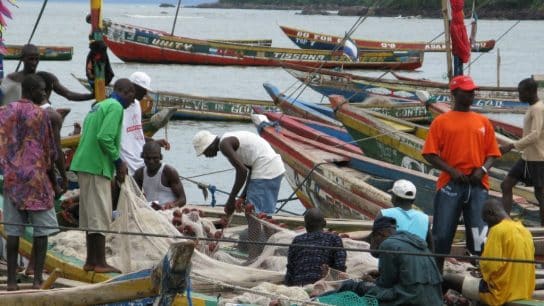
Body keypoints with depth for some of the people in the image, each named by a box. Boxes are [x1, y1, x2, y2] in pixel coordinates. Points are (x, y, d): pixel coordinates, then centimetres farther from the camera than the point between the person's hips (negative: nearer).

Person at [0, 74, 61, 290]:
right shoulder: (39, 114, -6)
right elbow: (48, 153, -3)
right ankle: (38, 278, -4)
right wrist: (54, 184, 6)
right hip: (36, 178, -5)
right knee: (41, 229, 1)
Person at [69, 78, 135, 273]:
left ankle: (91, 260, 15)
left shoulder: (99, 106, 20)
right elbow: (104, 138, -22)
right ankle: (100, 263, -5)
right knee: (100, 215, -6)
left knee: (91, 214, 12)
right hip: (97, 167, -9)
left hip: (85, 165, 9)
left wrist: (117, 163, 17)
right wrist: (118, 161, -9)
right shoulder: (116, 107, -10)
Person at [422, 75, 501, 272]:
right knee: (442, 234, -1)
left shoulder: (483, 122, 13)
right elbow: (430, 154, 0)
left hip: (477, 185, 2)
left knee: (481, 234, -5)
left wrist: (483, 169, -7)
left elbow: (492, 153, 13)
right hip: (450, 185, -2)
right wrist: (452, 171, -12)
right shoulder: (441, 121, 4)